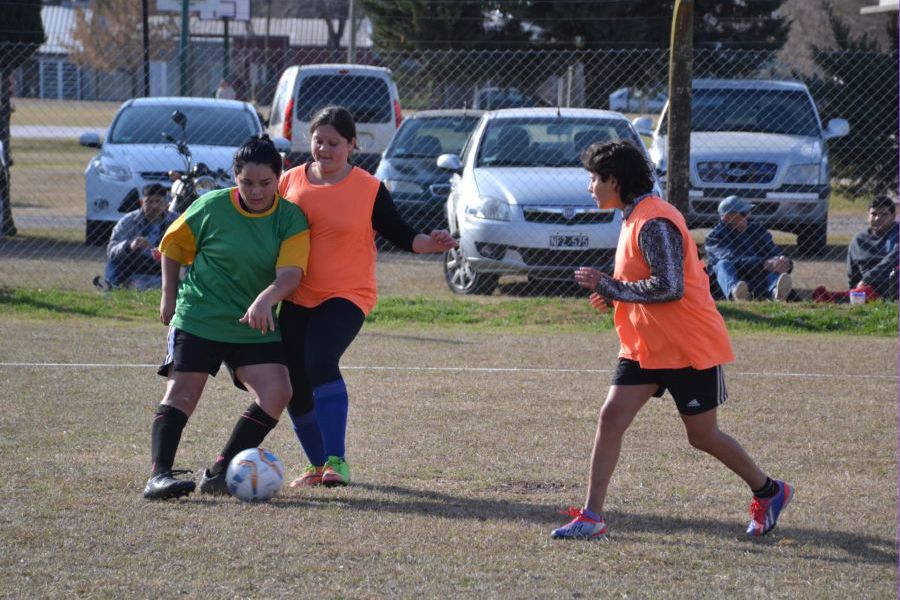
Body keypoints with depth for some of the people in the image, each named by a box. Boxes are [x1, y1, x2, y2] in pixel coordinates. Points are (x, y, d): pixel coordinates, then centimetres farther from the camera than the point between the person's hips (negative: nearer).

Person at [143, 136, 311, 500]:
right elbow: (172, 246, 8)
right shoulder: (212, 207, -6)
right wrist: (169, 296, 5)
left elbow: (291, 271, -17)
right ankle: (159, 475, -12)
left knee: (277, 393, -11)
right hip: (198, 319, -2)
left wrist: (266, 299, -36)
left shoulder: (292, 220, -4)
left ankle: (220, 473, -4)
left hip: (255, 327, 2)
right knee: (182, 392, -11)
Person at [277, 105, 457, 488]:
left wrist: (432, 243, -17)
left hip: (347, 296, -4)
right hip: (296, 298, 4)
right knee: (295, 385, 3)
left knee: (320, 361, -28)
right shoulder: (290, 182, 5)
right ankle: (319, 465, 23)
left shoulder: (369, 190, -3)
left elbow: (400, 236, 1)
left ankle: (336, 461, -27)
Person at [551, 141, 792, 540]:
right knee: (611, 417, -5)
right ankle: (591, 517, -6)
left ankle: (768, 492, 26)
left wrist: (609, 286, -20)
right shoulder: (635, 218, 11)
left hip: (688, 348, -9)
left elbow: (669, 287, -28)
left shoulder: (653, 222, -21)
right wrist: (613, 295, 5)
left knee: (703, 437, 4)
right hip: (646, 346, 9)